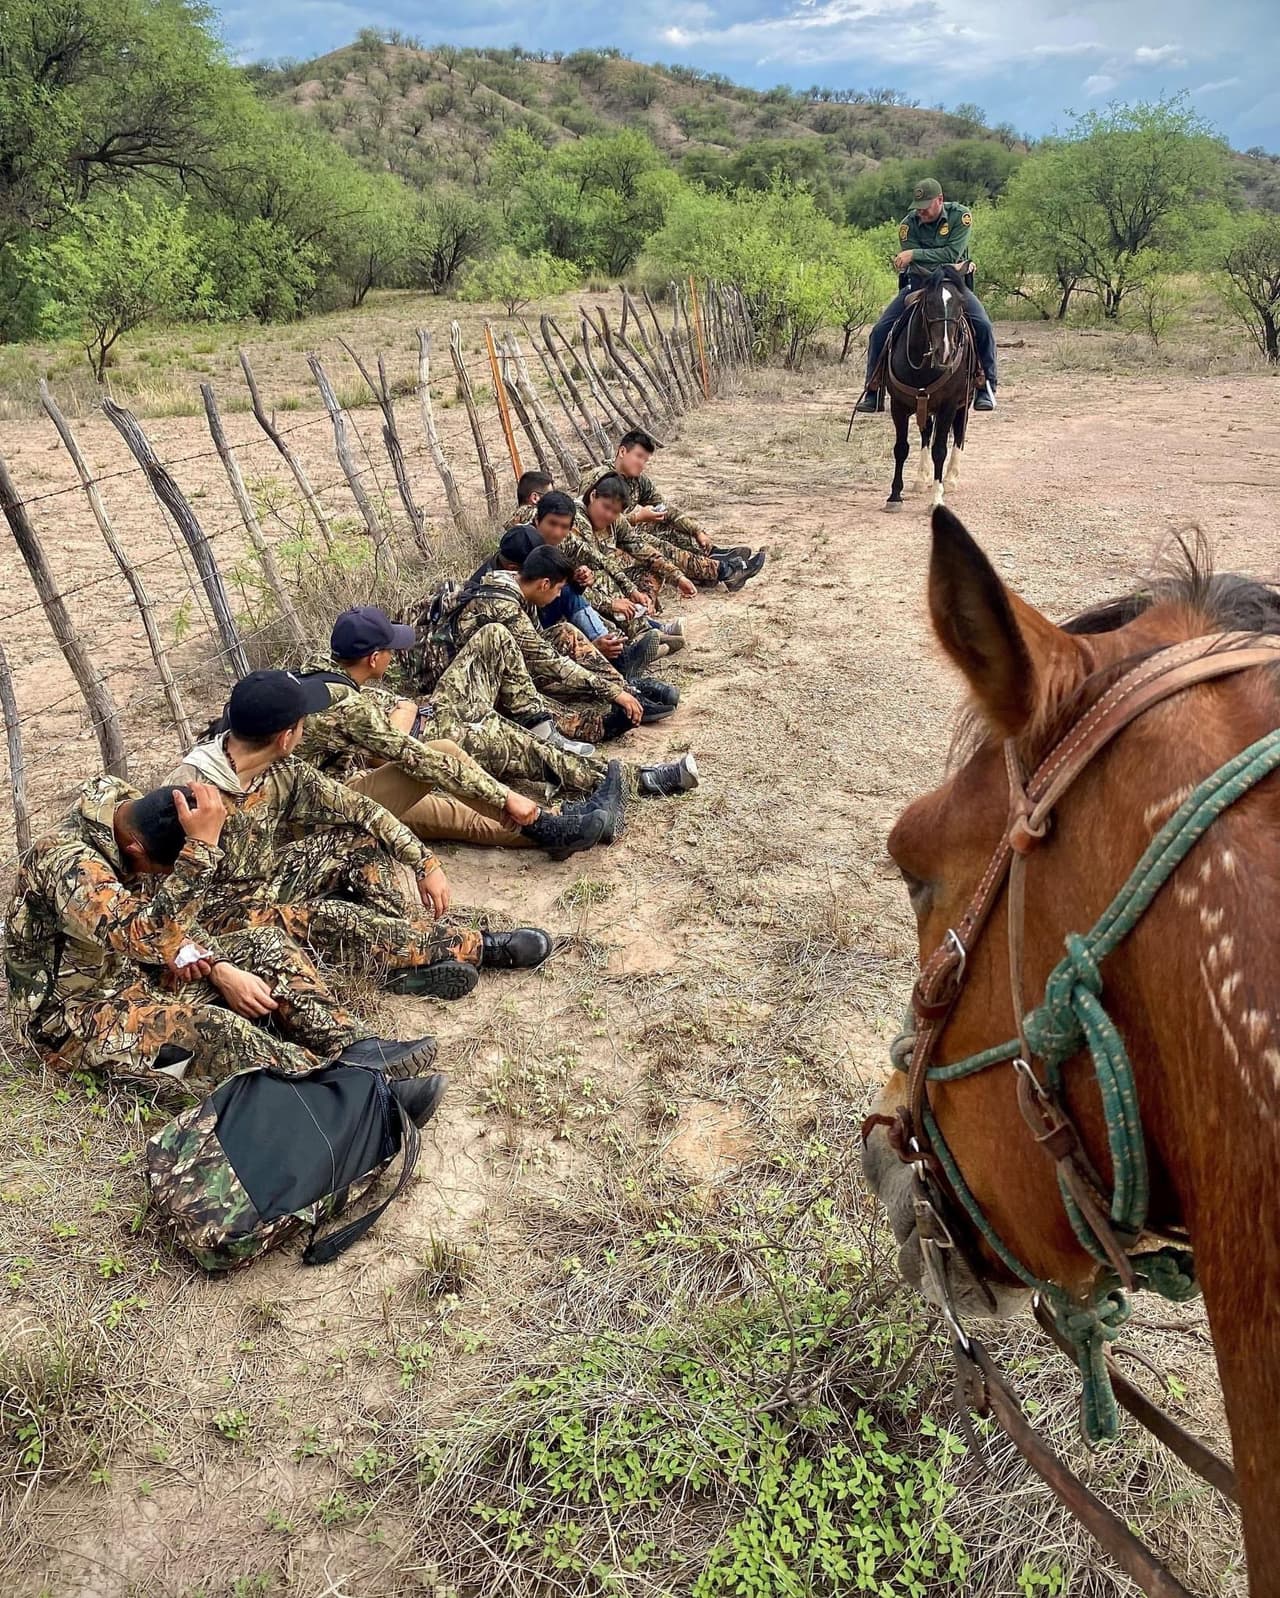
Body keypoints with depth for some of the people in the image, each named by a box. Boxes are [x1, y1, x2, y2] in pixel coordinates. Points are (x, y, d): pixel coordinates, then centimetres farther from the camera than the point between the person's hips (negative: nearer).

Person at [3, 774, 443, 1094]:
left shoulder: (131, 811, -6)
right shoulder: (63, 859, -31)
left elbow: (172, 923, 5)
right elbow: (146, 936, -45)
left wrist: (221, 970, -10)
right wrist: (202, 848, -47)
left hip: (132, 971, 8)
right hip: (72, 1018, -8)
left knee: (265, 944, -6)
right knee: (209, 1029, -33)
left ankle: (354, 1048, -19)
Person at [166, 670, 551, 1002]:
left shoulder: (282, 771, -7)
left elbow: (356, 806, -3)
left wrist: (425, 863, -10)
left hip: (271, 883, 8)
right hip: (229, 911, -7)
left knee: (359, 836, -8)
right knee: (333, 919, -30)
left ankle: (407, 956, -20)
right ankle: (474, 947, -19)